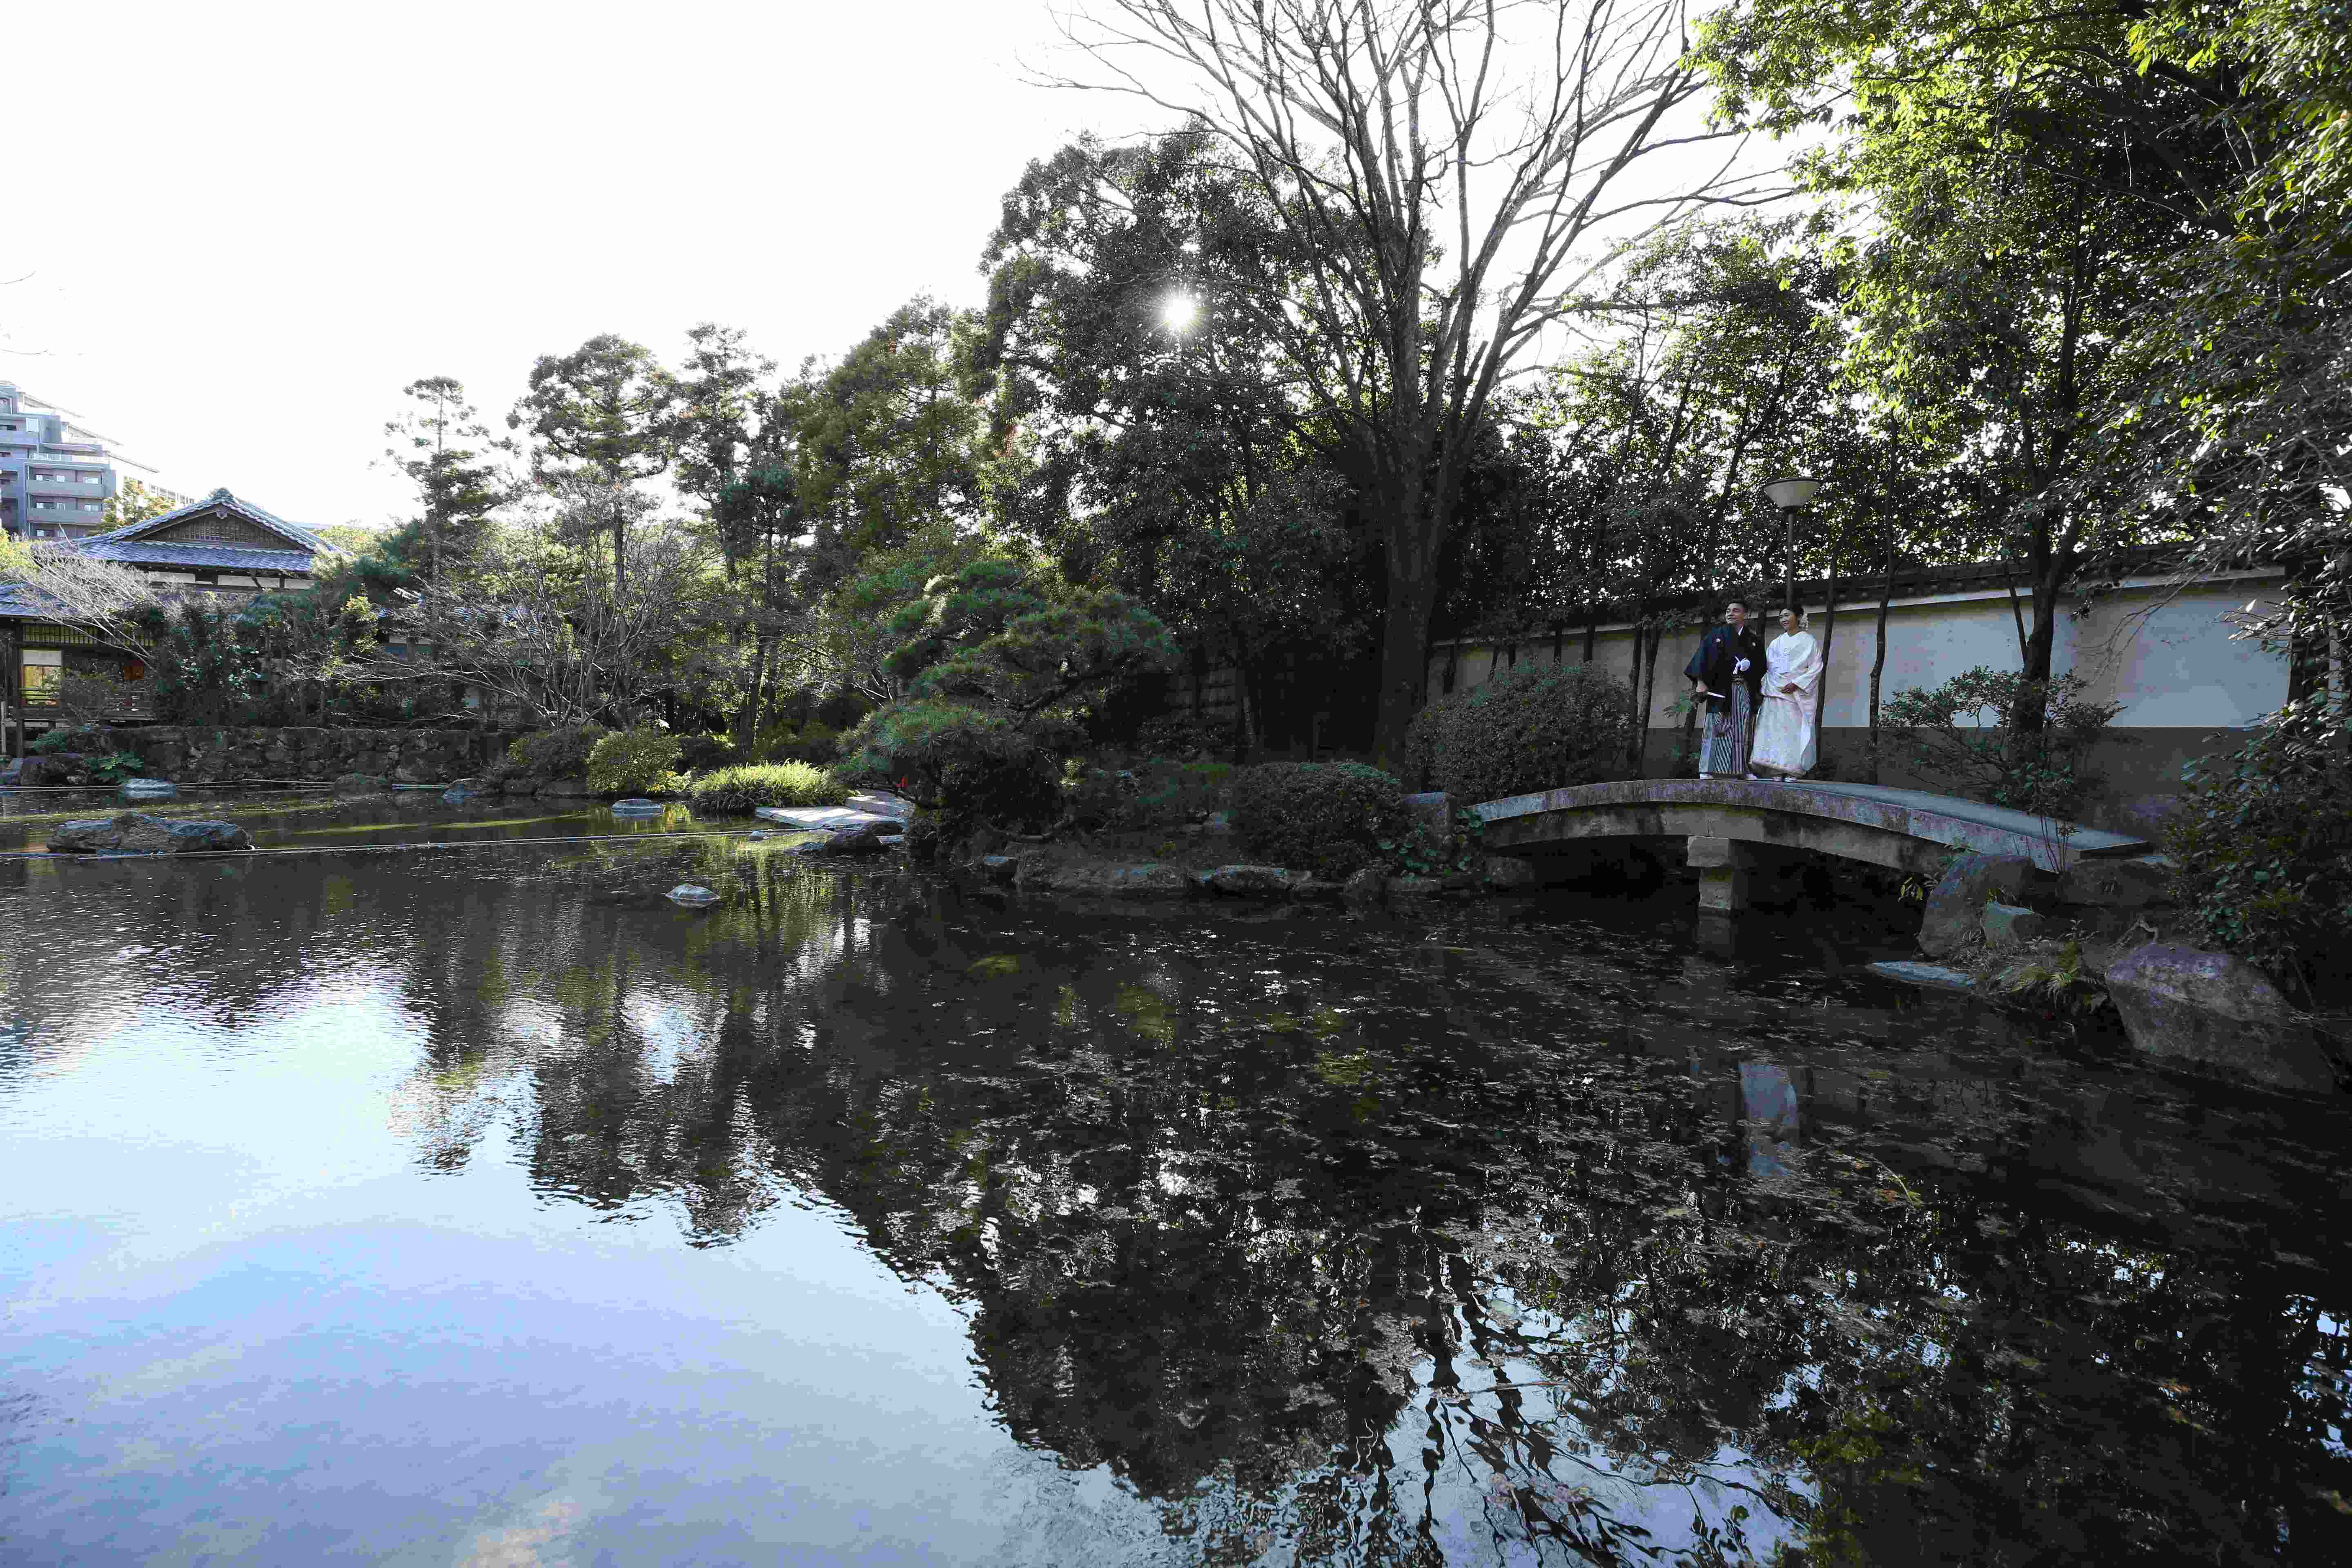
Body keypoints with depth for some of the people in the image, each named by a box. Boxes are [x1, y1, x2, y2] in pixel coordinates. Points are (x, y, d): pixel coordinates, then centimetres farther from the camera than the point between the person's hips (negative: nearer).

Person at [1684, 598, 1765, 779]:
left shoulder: (1754, 640, 14)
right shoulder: (1715, 635, 8)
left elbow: (1761, 669, 14)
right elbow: (1702, 658, 1)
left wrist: (1763, 683, -2)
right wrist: (1700, 682, -10)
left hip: (1745, 690, 3)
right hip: (1720, 689, -3)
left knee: (1743, 730, 1)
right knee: (1717, 729, -9)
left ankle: (1743, 770, 4)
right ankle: (1707, 771, -10)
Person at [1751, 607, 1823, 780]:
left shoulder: (1808, 641, 5)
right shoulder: (1776, 643, 19)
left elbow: (1816, 667, -2)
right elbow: (1765, 666, 17)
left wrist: (1796, 684, -13)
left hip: (1795, 694, -4)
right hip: (1774, 694, 4)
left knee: (1793, 730, -9)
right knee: (1774, 730, -5)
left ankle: (1792, 774, -7)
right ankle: (1776, 774, -4)